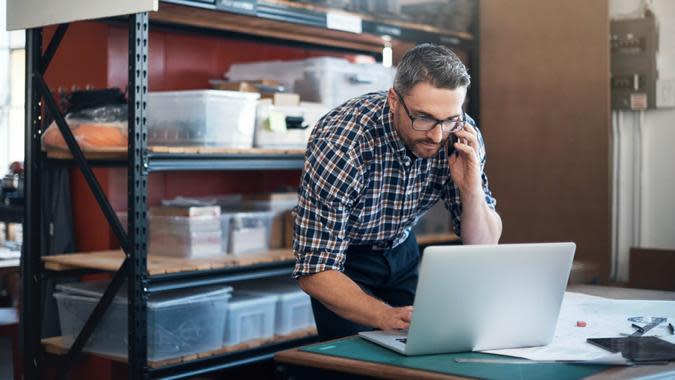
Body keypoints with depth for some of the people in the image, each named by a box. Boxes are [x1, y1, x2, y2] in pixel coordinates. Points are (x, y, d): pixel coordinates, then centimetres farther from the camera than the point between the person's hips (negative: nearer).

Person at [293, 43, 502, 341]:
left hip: (401, 248, 4)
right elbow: (315, 271, -32)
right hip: (343, 261, -4)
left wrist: (471, 189, -30)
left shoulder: (461, 136, -20)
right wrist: (387, 317, -46)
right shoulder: (339, 144, -34)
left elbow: (484, 247, -11)